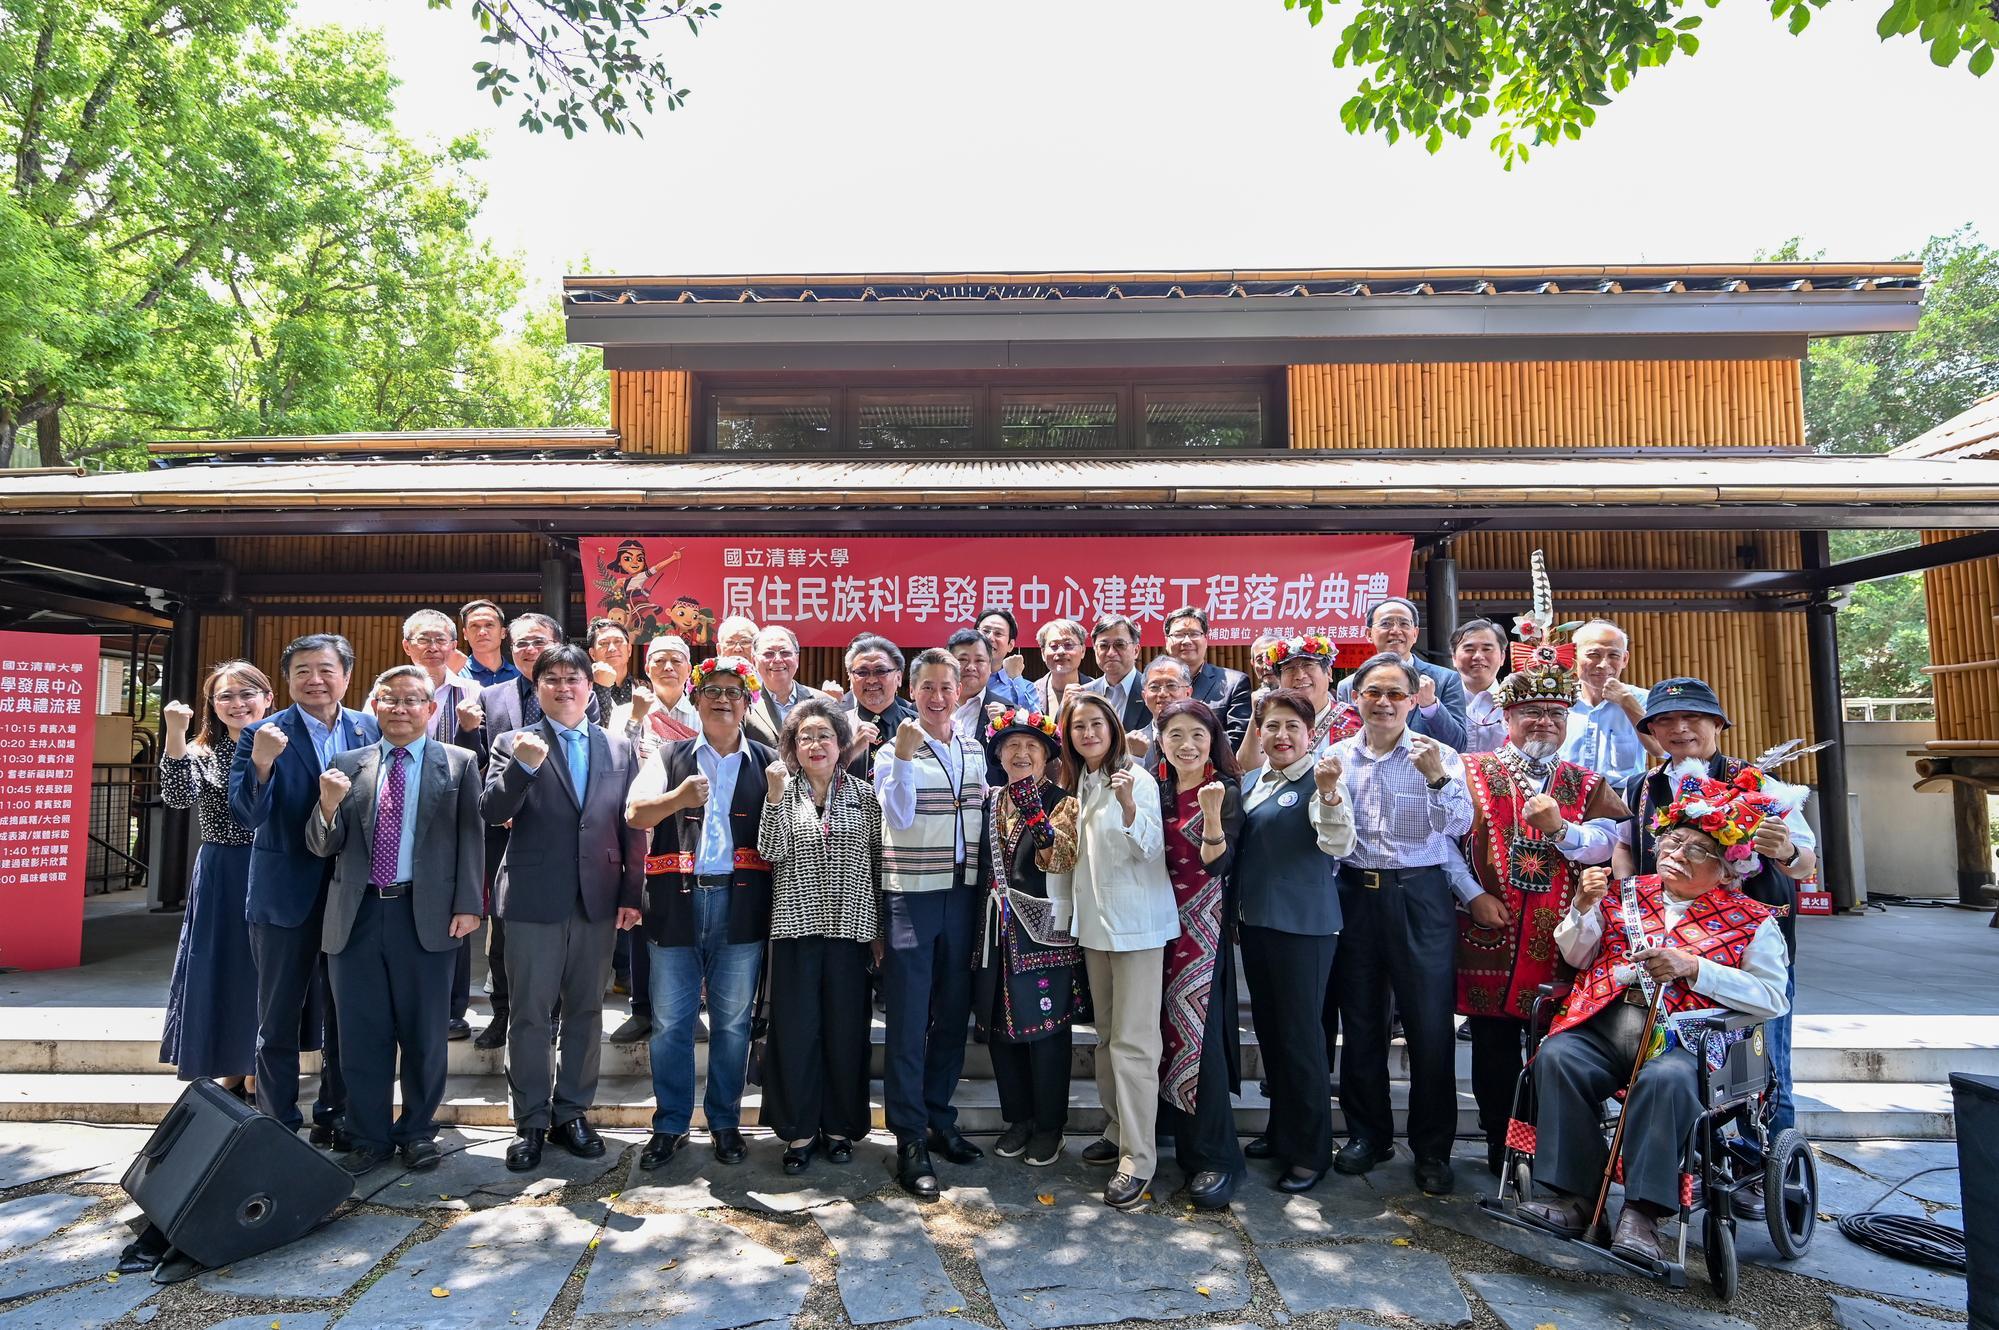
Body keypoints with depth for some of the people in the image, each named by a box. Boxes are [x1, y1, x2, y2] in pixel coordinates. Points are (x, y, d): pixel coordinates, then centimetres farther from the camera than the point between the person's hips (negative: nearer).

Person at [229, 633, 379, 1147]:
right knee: (279, 1018, 10)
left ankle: (334, 1116, 28)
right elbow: (247, 815, -14)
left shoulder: (370, 729, 1)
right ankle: (278, 1124, 23)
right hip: (285, 895, -2)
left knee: (344, 1014, 14)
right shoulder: (262, 734, -7)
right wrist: (262, 762, -30)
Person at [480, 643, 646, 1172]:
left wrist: (632, 894, 2)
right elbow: (490, 812, -10)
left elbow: (632, 827, 7)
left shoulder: (620, 749, 7)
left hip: (598, 900, 2)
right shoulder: (514, 744, 2)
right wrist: (523, 767, -27)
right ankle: (530, 1122, 20)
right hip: (533, 900, -2)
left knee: (586, 1011, 11)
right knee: (529, 1015, 6)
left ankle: (571, 1113, 26)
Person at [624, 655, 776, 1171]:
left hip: (741, 902, 0)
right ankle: (670, 1124, 21)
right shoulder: (669, 758, 10)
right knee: (670, 1021, 6)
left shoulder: (768, 763, 11)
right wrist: (679, 798, -22)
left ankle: (725, 1123, 22)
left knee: (733, 1022, 7)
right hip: (676, 900, 0)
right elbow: (635, 814, -6)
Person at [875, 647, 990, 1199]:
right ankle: (909, 1139, 9)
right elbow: (898, 818, -18)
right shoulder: (895, 752, -6)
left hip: (963, 895, 5)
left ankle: (940, 1119, 28)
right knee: (909, 1021, 0)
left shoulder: (975, 751, 9)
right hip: (911, 897, -5)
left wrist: (985, 878, 10)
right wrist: (904, 756, -26)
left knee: (954, 1014, 13)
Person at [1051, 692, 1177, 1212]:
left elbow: (1149, 848, -20)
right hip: (1094, 920, 8)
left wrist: (1128, 804, -35)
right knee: (1106, 1032, 16)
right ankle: (1117, 1129, 30)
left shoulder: (1137, 778, -12)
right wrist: (1064, 912, 16)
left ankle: (1138, 1156, 1)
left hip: (1136, 923, -8)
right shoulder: (1076, 783, 10)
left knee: (1134, 1040, -6)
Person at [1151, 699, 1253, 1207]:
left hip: (1203, 923, -5)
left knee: (1198, 1030, -7)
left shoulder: (1227, 790, -9)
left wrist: (1212, 811, -37)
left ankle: (1215, 1157, 3)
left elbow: (1217, 862, -20)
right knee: (1164, 1025, 13)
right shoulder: (1155, 789, 6)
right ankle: (1172, 1125, 32)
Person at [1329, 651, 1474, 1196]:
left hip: (1419, 896, -2)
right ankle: (1367, 1133, 28)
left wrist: (1436, 777, -27)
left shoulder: (1436, 755, -1)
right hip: (1356, 893, 3)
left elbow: (1457, 825, -14)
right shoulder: (1337, 756, 6)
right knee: (1361, 1020, 12)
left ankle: (1432, 1149, 17)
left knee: (1430, 1024, 1)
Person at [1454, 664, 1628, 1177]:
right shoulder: (1472, 772, 5)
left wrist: (1561, 828, -20)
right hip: (1489, 937, -1)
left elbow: (1610, 843, -4)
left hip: (1561, 941, 2)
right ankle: (1500, 1147, 21)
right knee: (1494, 1049, 7)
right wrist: (1473, 896, -11)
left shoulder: (1587, 784, 13)